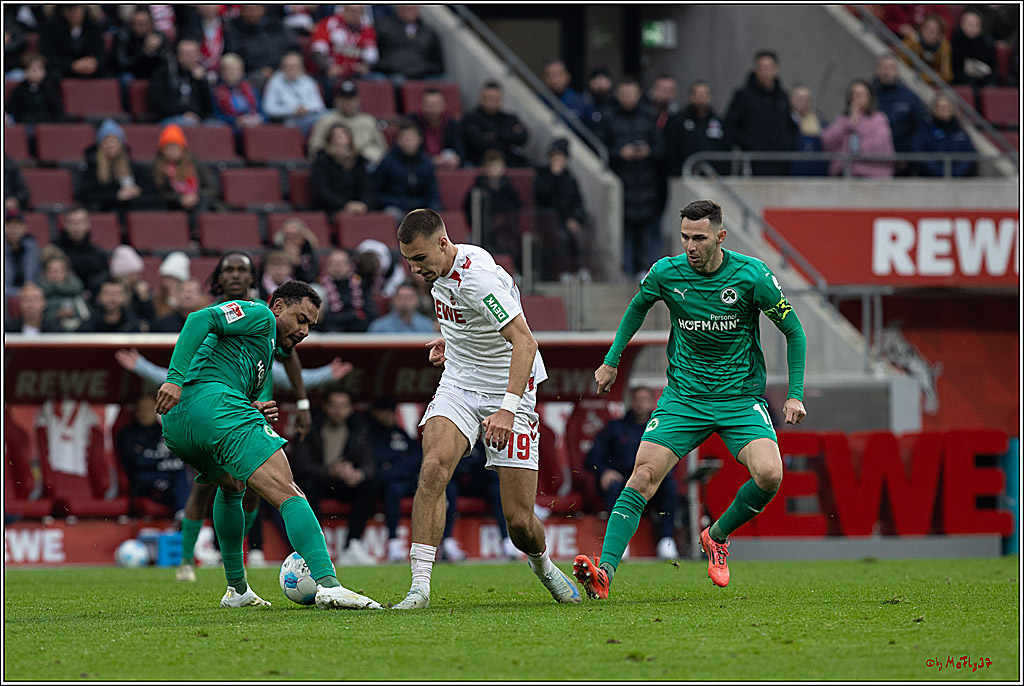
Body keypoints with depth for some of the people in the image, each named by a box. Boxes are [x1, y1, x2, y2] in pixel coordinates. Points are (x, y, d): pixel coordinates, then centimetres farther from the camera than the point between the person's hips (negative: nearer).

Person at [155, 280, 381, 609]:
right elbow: (201, 320, -8)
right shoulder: (260, 315, 10)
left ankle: (236, 590, 37)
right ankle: (328, 583, -32)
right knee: (288, 495, -16)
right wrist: (176, 378, -20)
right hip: (215, 401, -10)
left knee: (231, 485, 37)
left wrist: (257, 412, 8)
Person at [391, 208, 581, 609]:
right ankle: (420, 586, -25)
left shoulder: (477, 277, -25)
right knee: (433, 470, -23)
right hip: (458, 386, 6)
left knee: (520, 522, -6)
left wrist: (508, 408, -41)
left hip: (509, 392, -6)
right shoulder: (440, 270, 1)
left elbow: (524, 342, -33)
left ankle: (542, 564, 30)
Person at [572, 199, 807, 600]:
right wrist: (611, 361, 18)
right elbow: (638, 307, 18)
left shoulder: (752, 276, -13)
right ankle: (604, 572, -22)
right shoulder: (665, 273, -6)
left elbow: (793, 331, -1)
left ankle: (717, 537, 5)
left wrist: (795, 394, -6)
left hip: (741, 398, -1)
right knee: (643, 476, -16)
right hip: (683, 397, 1)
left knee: (769, 475, -23)